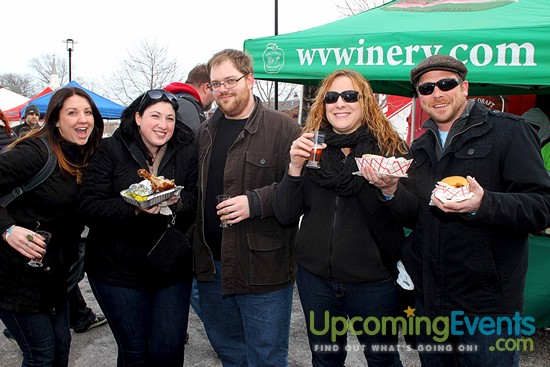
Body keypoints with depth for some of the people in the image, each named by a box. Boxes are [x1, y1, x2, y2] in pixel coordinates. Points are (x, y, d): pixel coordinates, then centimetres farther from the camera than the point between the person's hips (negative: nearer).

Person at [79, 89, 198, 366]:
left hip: (172, 268, 2)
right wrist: (135, 208, -27)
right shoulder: (111, 151, -6)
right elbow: (90, 208, -13)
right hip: (119, 268, -1)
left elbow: (198, 203, -3)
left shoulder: (187, 152, 0)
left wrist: (178, 202, -24)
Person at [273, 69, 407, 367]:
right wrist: (295, 167, -17)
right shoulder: (311, 148, 1)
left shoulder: (391, 147, -6)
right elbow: (285, 215, -3)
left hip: (374, 279, -2)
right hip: (316, 277, 3)